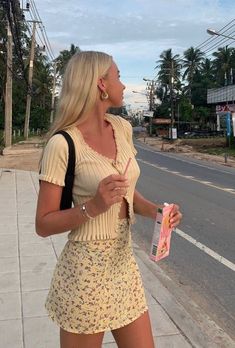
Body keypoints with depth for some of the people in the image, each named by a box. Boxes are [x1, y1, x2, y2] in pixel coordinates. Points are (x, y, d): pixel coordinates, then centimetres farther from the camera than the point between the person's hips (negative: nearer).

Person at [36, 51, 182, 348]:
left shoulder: (122, 128, 2)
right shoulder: (62, 144, -18)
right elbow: (43, 224, -12)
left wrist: (154, 211, -6)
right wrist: (93, 207, -27)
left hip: (124, 263, 6)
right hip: (86, 271, -6)